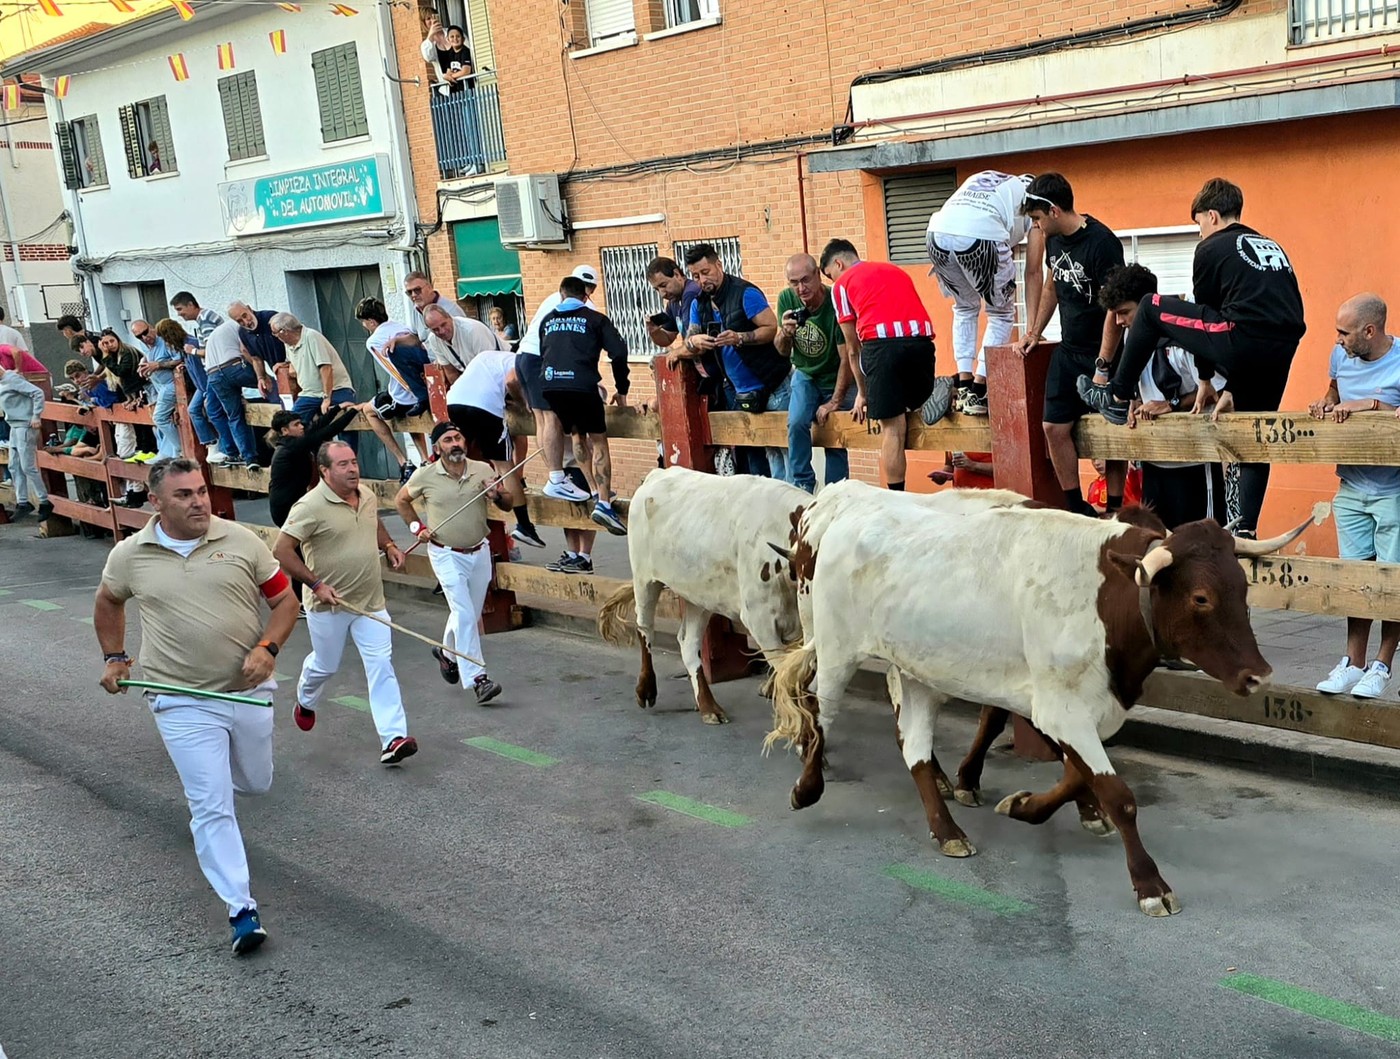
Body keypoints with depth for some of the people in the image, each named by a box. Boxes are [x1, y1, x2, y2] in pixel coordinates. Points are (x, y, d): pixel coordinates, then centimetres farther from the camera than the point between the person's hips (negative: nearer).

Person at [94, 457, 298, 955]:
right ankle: (241, 909, 3)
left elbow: (284, 599, 0)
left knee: (256, 783, 20)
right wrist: (114, 657, 15)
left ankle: (208, 774, 55)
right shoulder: (130, 555, -3)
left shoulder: (241, 540, -6)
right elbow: (107, 601, 19)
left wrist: (267, 648, -14)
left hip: (249, 691, 2)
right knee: (212, 807, -5)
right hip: (183, 703, -2)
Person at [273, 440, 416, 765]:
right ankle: (306, 701, 50)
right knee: (325, 665, 15)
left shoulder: (368, 496, 2)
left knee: (382, 666, -5)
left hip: (370, 602, 4)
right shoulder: (311, 506, -19)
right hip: (329, 604, -4)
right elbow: (282, 550, -18)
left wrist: (389, 546, 7)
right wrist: (315, 585, -21)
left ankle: (393, 739, -7)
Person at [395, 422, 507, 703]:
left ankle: (447, 653, 43)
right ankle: (477, 679, -12)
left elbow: (507, 506, 6)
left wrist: (496, 496, -15)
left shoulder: (483, 470, -3)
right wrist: (417, 527, 0)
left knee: (471, 615, 15)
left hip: (480, 552, 4)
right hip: (446, 555, -4)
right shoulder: (424, 476, -9)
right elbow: (401, 500, 10)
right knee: (464, 615, -13)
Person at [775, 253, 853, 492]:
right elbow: (782, 352, -4)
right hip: (805, 375, 3)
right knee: (797, 423, -20)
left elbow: (847, 358, -20)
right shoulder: (787, 299, -13)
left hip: (838, 379, -3)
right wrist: (785, 332, -27)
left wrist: (835, 402, -16)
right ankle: (802, 488, -10)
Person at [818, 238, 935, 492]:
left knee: (891, 428, -1)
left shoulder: (842, 284, 18)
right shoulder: (895, 271, 32)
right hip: (921, 339, 4)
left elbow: (853, 349, 19)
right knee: (916, 411, 20)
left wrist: (862, 393, 29)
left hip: (882, 343, -4)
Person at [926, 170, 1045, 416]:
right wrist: (1033, 327, 23)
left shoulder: (981, 179, 39)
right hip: (981, 236, -4)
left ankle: (964, 388, 21)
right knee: (1001, 314, 19)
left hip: (938, 232, 4)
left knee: (965, 307, 28)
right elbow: (1033, 271, 22)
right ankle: (978, 393, 11)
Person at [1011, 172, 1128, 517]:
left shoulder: (1101, 242, -19)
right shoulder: (1055, 239, 5)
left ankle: (1114, 510, 10)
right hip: (1068, 350, 8)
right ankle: (1077, 508, 11)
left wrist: (1103, 366, -21)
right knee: (1054, 426, 2)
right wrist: (1034, 333, 19)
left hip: (1103, 352, -8)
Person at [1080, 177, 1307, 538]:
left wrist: (1206, 381, 21)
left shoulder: (1211, 248, 7)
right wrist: (1232, 388, 30)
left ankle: (1117, 399, 16)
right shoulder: (1272, 247, 27)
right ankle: (1247, 530, 17)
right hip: (1281, 356, 7)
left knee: (1151, 309, 10)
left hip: (1243, 343, -7)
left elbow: (1206, 312, 10)